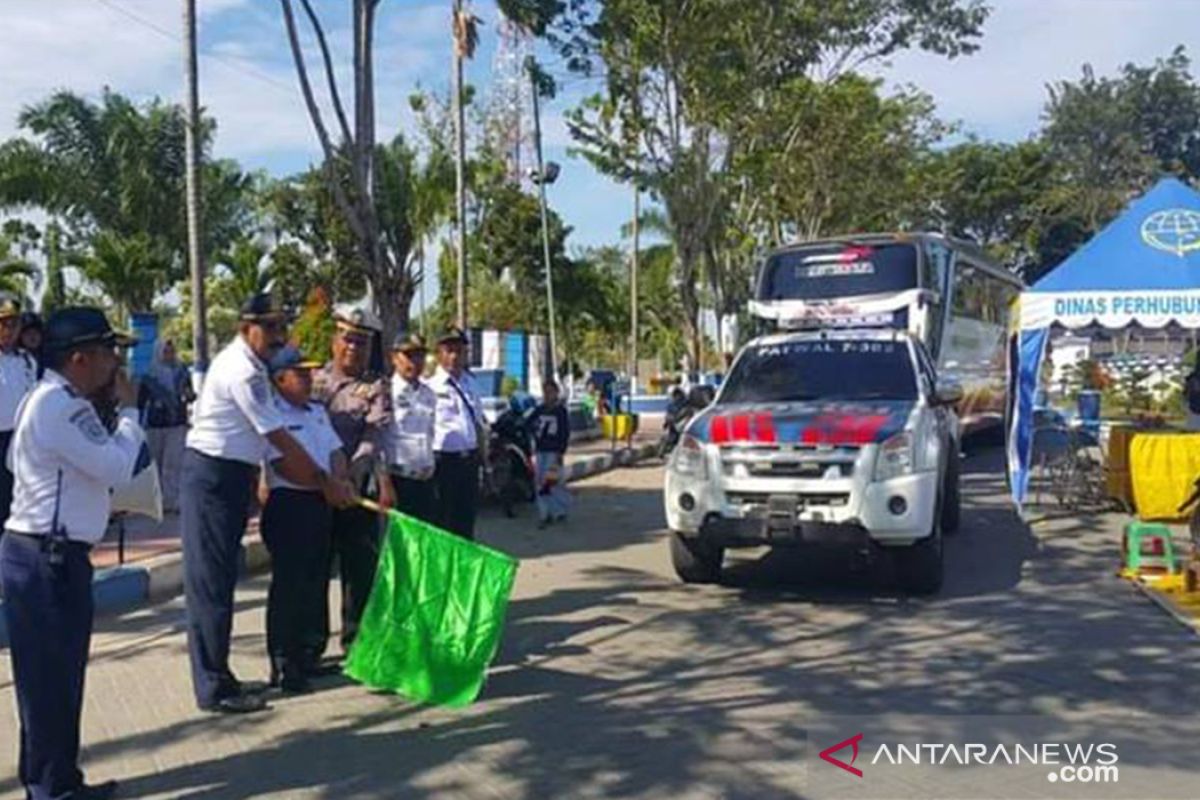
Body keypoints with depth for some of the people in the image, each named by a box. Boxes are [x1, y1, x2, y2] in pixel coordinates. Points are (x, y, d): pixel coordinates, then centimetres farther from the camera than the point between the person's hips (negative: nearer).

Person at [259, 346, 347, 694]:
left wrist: (342, 482, -5)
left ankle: (305, 654, 26)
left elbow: (335, 451, 14)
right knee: (288, 584, -3)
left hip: (321, 505, 8)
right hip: (288, 505, -8)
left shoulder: (317, 412, 16)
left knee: (315, 581, 13)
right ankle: (282, 664, 5)